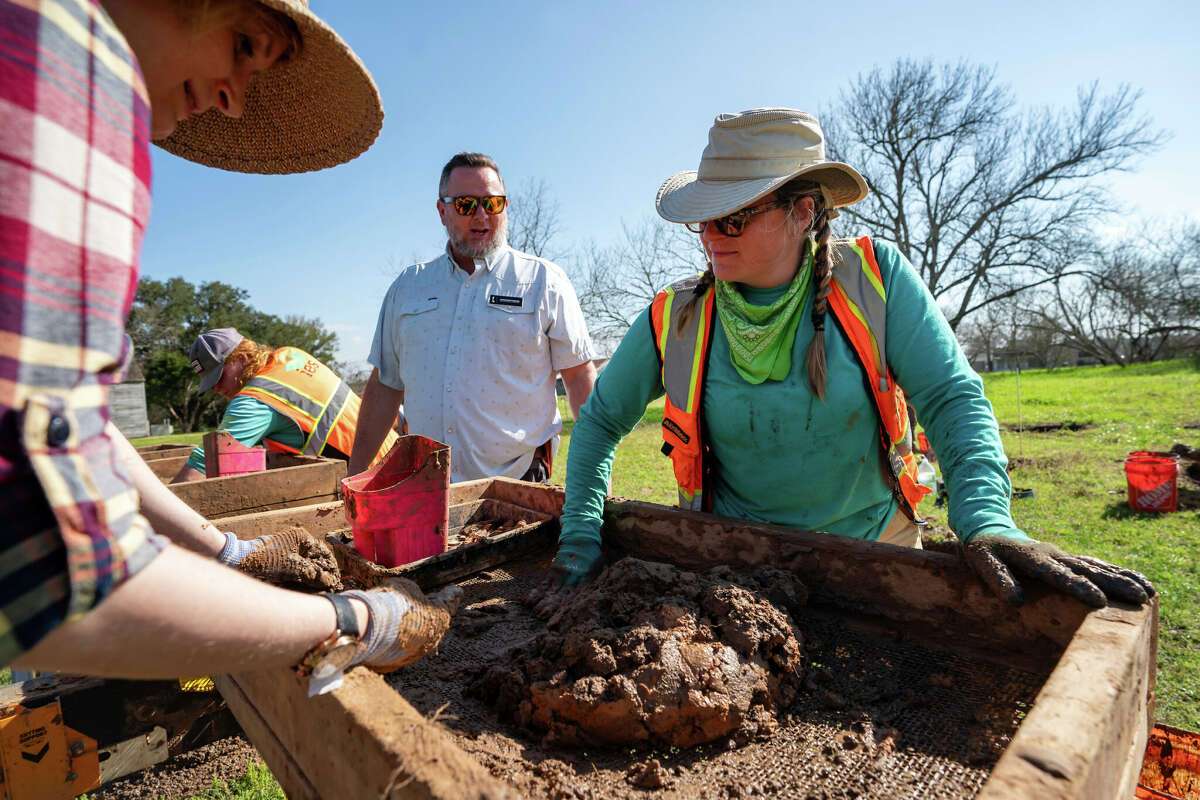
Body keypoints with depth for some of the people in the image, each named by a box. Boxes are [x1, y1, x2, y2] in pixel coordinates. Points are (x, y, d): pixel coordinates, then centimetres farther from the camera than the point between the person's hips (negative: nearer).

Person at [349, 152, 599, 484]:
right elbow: (385, 386, 14)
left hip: (517, 480, -2)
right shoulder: (407, 286, 11)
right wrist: (354, 475, 11)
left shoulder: (544, 281, 1)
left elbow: (580, 379, -2)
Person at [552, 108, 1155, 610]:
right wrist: (581, 533, -8)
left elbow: (952, 398, -14)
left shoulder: (873, 278, -13)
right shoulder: (675, 319, -11)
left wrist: (986, 521, -29)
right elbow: (600, 420, -1)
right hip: (741, 560, 0)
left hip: (875, 541, 1)